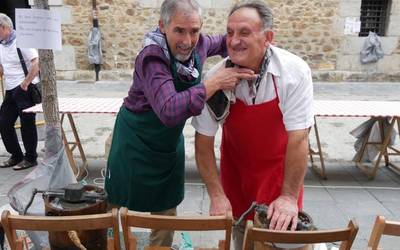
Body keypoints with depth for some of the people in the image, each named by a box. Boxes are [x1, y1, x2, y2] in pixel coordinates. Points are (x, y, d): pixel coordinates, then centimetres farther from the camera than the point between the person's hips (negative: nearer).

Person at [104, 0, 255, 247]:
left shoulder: (198, 43, -9)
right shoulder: (151, 58, -29)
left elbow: (222, 42, 14)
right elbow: (169, 112, -43)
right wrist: (215, 82, -40)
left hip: (171, 143, 6)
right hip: (136, 143, -6)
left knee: (166, 211, 18)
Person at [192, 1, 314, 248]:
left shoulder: (295, 71, -26)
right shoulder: (215, 78, -21)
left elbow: (298, 138, -23)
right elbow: (204, 141, -14)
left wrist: (289, 197, -22)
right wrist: (216, 195, -15)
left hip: (281, 167, -1)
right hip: (236, 166, 1)